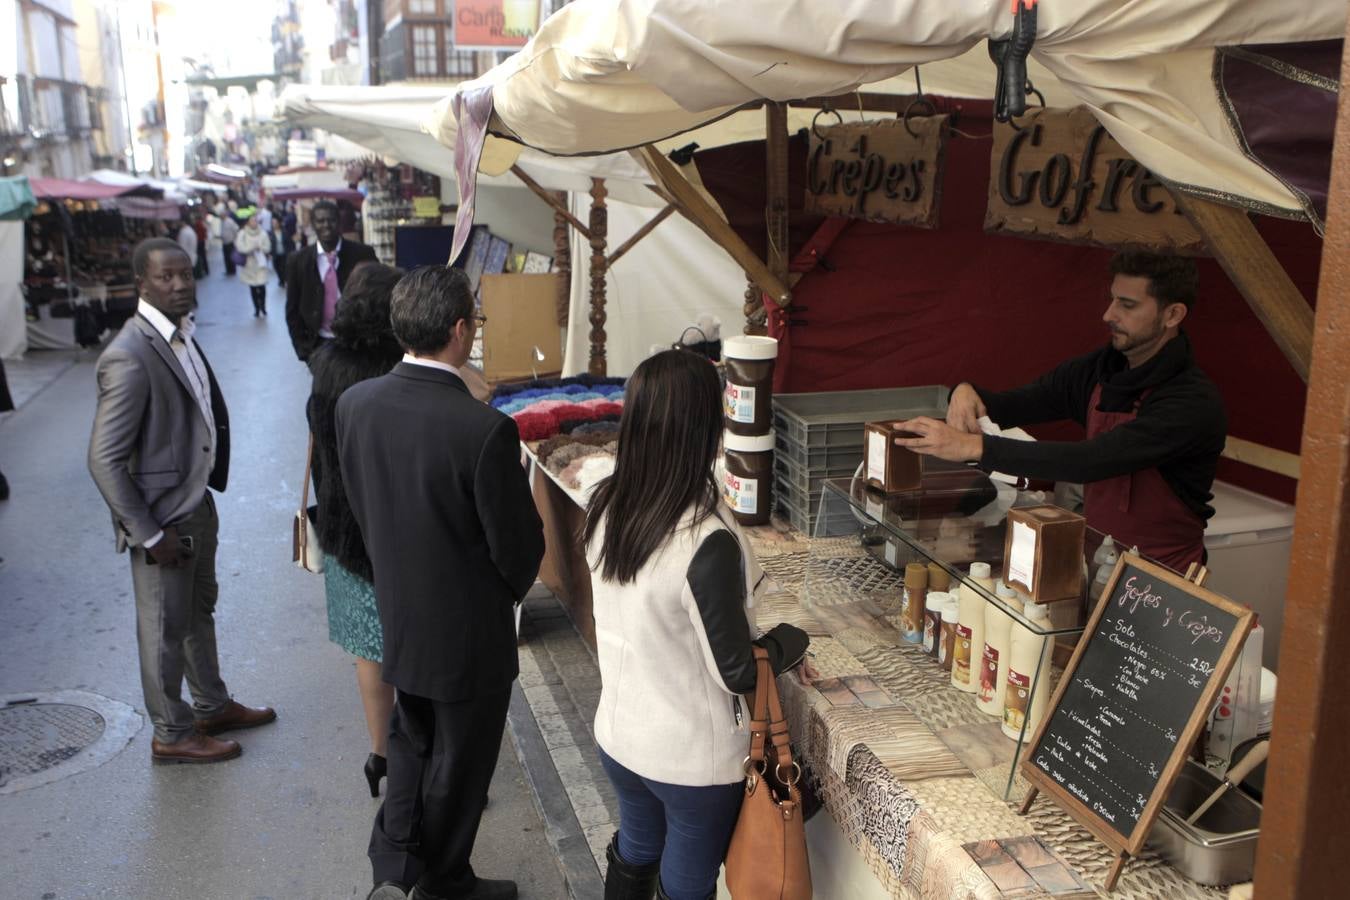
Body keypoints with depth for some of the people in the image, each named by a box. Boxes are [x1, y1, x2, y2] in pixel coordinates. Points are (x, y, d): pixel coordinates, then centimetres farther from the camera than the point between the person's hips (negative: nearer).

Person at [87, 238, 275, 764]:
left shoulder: (180, 335, 4)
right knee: (165, 629, 9)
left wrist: (208, 494, 13)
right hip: (162, 519, -9)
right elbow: (104, 460, -23)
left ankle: (212, 707, 42)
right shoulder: (129, 357, -24)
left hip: (197, 504, 9)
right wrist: (149, 535, -20)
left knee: (199, 612, 23)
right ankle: (172, 735, 27)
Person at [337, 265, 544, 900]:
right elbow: (517, 544, -19)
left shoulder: (355, 403, -10)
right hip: (469, 630, -5)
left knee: (411, 742, 27)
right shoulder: (485, 429, -30)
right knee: (459, 761, 17)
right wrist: (511, 589, 3)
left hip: (397, 615, 5)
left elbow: (359, 503, 3)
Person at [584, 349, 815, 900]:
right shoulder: (707, 541, -31)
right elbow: (737, 672, -22)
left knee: (634, 854, 29)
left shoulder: (605, 506, -10)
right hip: (694, 757, -6)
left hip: (620, 734, 6)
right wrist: (793, 641, -3)